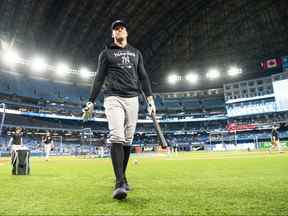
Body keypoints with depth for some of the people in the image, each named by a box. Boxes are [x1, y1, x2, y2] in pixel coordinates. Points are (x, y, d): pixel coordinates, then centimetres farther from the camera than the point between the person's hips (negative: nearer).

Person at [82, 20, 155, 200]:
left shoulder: (136, 53, 22)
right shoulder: (106, 53, 14)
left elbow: (143, 77, 14)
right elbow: (99, 79, 8)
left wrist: (150, 98, 1)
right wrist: (91, 102, 0)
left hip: (132, 99, 3)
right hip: (113, 98, -3)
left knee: (128, 140, 2)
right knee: (117, 138, -18)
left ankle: (123, 177, 15)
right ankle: (120, 183, -17)